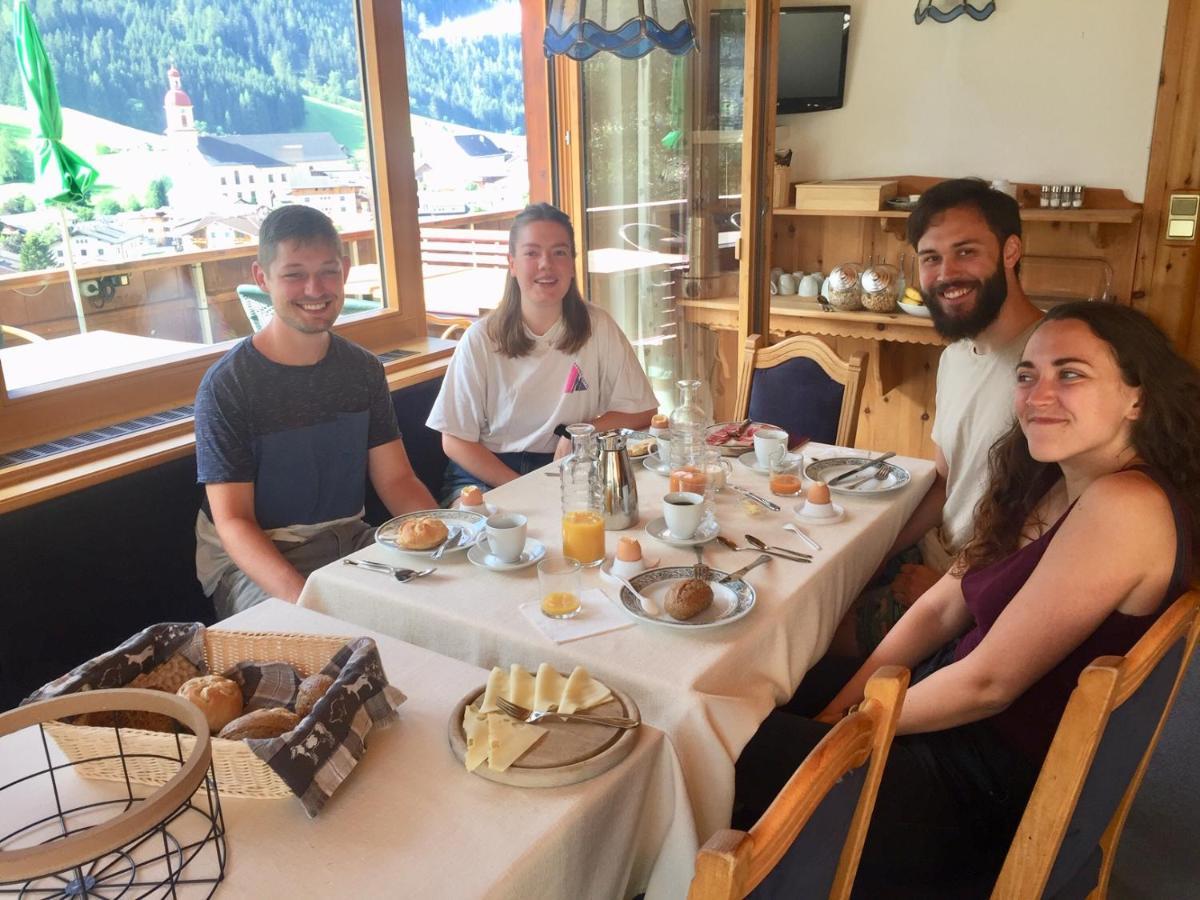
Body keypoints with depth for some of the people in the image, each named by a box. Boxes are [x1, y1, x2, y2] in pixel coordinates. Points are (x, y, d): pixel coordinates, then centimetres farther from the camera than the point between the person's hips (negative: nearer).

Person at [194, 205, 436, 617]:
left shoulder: (364, 370, 6)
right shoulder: (227, 385, -10)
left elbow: (396, 479, 5)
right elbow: (232, 520, -13)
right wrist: (300, 596, -32)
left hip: (351, 543, 5)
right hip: (252, 561, -5)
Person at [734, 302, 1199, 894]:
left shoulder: (1124, 506, -25)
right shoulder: (1051, 485, 5)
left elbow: (988, 682, -23)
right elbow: (940, 608, 5)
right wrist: (838, 710, -2)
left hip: (993, 788, -8)